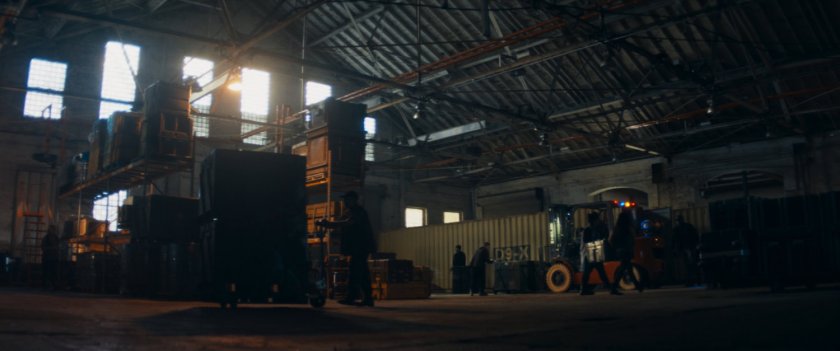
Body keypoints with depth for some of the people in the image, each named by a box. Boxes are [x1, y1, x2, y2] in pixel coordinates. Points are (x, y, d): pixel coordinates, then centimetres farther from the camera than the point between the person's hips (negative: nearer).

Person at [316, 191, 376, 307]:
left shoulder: (359, 211, -9)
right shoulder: (348, 212, 19)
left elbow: (349, 223, -26)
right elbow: (340, 226, 11)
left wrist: (330, 223, -30)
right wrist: (326, 223, -7)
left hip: (361, 246, -9)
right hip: (356, 247, 9)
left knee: (355, 272, -13)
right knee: (362, 273, 8)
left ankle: (350, 297, -16)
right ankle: (367, 298, 10)